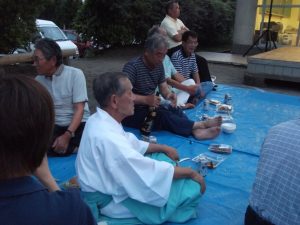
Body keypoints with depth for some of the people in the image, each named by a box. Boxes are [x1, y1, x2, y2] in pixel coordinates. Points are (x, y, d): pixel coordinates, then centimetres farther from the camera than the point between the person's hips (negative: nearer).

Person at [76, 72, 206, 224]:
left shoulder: (100, 120, -2)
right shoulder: (107, 137, -32)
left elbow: (131, 144, 12)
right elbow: (150, 172, -28)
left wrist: (163, 148, 6)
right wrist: (191, 172, -15)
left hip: (110, 182, 10)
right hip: (112, 200, -9)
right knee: (193, 188, -13)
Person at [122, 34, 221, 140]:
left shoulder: (158, 65, 4)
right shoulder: (132, 66, -21)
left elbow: (163, 86, 9)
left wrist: (168, 94, -15)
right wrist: (145, 99, -36)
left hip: (149, 107, 8)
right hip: (132, 113, -7)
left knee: (174, 110, -16)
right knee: (162, 115, -27)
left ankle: (196, 131, -36)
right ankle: (200, 125, -26)